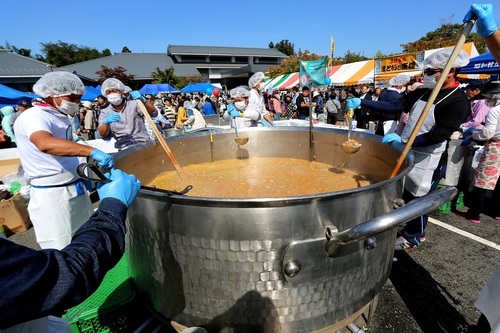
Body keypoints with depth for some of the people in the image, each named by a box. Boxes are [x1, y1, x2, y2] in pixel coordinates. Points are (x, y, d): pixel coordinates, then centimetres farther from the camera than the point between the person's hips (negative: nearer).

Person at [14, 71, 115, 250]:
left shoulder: (62, 117, 13)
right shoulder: (33, 116, -16)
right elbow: (45, 144, -39)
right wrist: (92, 152, -46)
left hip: (76, 189, 9)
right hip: (51, 195, -9)